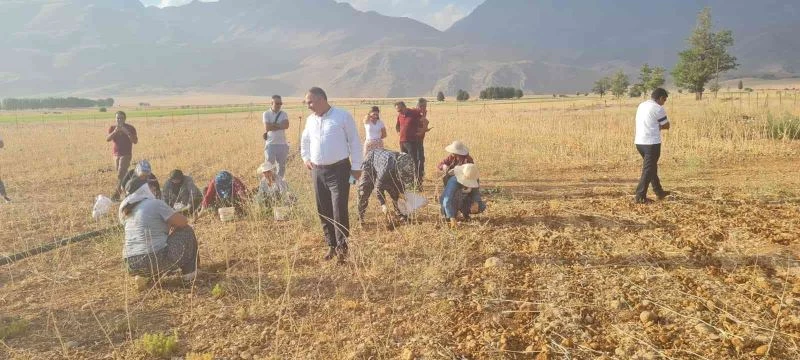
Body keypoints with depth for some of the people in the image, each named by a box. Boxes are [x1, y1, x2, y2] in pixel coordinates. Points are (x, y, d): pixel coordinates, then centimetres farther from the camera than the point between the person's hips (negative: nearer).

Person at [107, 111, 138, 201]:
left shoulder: (130, 128, -3)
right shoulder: (112, 128, 6)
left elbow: (135, 141, -11)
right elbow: (107, 139, -9)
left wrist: (127, 132, -22)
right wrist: (115, 131, -24)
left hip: (126, 154, -5)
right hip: (116, 154, 5)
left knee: (121, 174, -14)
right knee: (123, 174, 11)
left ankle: (117, 194, -18)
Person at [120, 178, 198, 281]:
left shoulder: (125, 209, 14)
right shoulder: (155, 204, -5)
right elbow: (183, 221, 2)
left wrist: (166, 224, 31)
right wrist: (171, 222, 23)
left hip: (131, 266, 7)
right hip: (156, 262, -7)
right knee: (186, 231, 14)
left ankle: (142, 276, 21)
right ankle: (190, 272, 19)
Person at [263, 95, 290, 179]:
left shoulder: (283, 114, 5)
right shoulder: (266, 114, -1)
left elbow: (286, 125, -12)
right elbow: (267, 128, -14)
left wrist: (273, 125, -11)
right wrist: (280, 125, -8)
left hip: (282, 144, 3)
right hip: (270, 144, -3)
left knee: (282, 166, 11)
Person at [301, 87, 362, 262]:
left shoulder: (343, 116, -7)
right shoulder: (310, 120, 10)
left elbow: (354, 141, -5)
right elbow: (305, 140, 29)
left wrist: (356, 167, -6)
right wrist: (305, 158, 18)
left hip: (339, 170, -6)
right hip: (318, 171, 6)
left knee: (339, 210, -11)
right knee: (323, 211, 8)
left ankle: (342, 246, 0)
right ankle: (331, 245, 20)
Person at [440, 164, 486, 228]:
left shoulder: (474, 181, -21)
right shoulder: (454, 182, -37)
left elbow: (476, 193, -8)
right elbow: (447, 201, -43)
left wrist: (476, 203, -31)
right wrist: (452, 218, -50)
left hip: (462, 202, 5)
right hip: (450, 204, -4)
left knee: (482, 207, -16)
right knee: (458, 193, -36)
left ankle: (465, 213, 12)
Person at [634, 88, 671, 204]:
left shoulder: (642, 105, 13)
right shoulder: (658, 109, -11)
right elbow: (666, 126, -3)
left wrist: (656, 126, 5)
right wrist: (659, 126, 12)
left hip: (639, 142, 8)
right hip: (652, 143, -8)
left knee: (652, 167, 20)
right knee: (648, 170, -2)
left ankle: (659, 192, 31)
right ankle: (640, 197, -3)